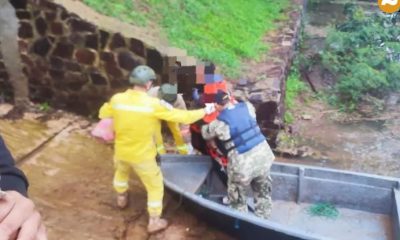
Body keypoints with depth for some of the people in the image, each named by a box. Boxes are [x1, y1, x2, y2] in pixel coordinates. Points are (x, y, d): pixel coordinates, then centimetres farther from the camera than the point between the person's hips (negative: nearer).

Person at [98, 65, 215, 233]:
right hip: (143, 156, -4)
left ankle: (121, 198, 61)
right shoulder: (154, 104, -25)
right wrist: (205, 111, -7)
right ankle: (154, 221, 29)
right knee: (155, 186, 18)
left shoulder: (117, 99, -14)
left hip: (121, 151, 5)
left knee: (121, 172, 37)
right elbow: (182, 117, -21)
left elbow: (103, 114, 6)